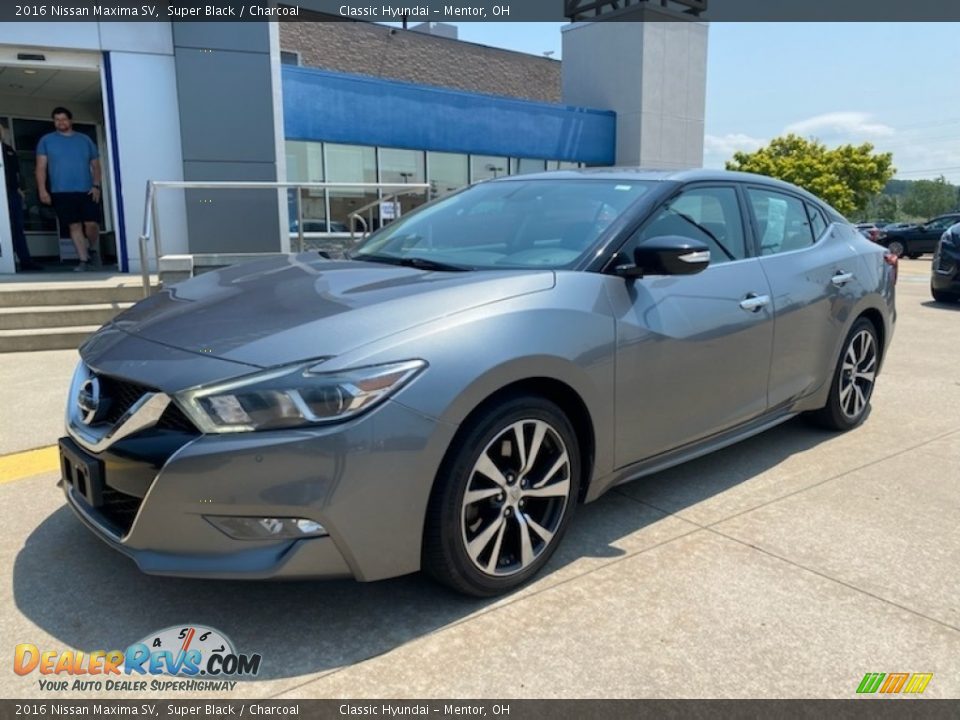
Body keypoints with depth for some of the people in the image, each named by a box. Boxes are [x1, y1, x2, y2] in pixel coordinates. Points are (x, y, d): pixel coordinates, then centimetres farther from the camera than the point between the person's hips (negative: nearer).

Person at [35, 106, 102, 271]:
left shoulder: (85, 139, 12)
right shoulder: (46, 140, 9)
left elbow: (95, 165, 11)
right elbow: (41, 167, 4)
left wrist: (96, 185, -4)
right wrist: (42, 189, -7)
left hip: (86, 191, 0)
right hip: (61, 192, 0)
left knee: (92, 224, -8)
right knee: (74, 226, -2)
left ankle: (93, 250, 20)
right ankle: (84, 260, 2)